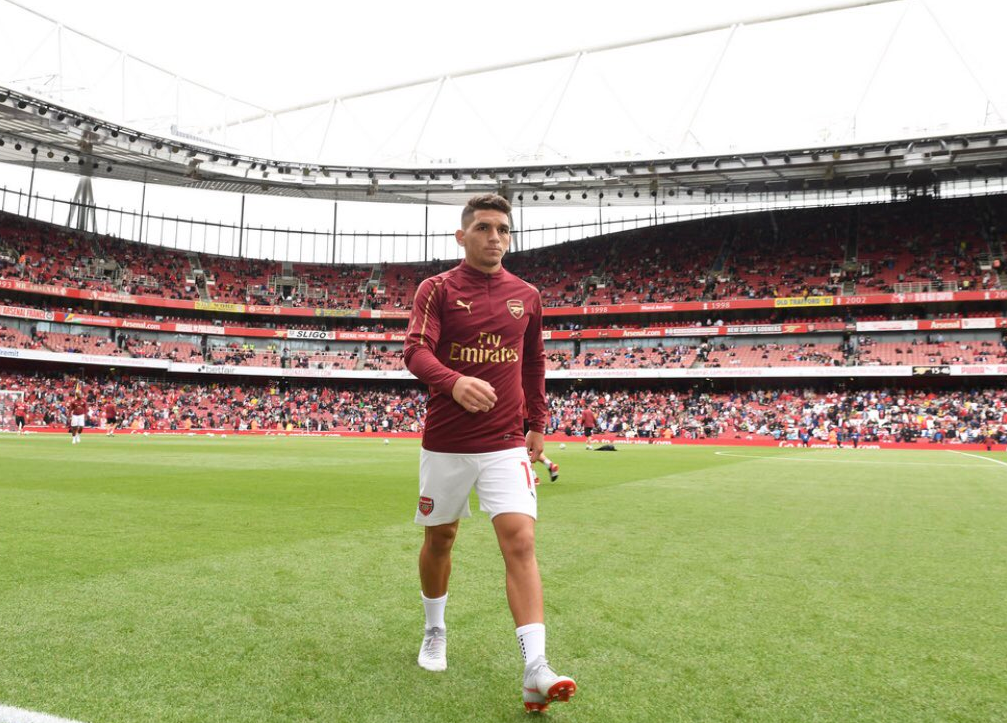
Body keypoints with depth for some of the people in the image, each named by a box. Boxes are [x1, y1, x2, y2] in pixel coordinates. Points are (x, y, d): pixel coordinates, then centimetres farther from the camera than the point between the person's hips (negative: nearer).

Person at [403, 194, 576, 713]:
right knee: (439, 538, 14)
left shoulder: (526, 296, 6)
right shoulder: (436, 290, -3)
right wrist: (454, 382, -36)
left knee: (520, 540, -13)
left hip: (506, 443, 1)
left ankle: (535, 671, -12)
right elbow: (416, 352, -16)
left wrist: (538, 424, 15)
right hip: (444, 442, -1)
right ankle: (434, 633, 39)